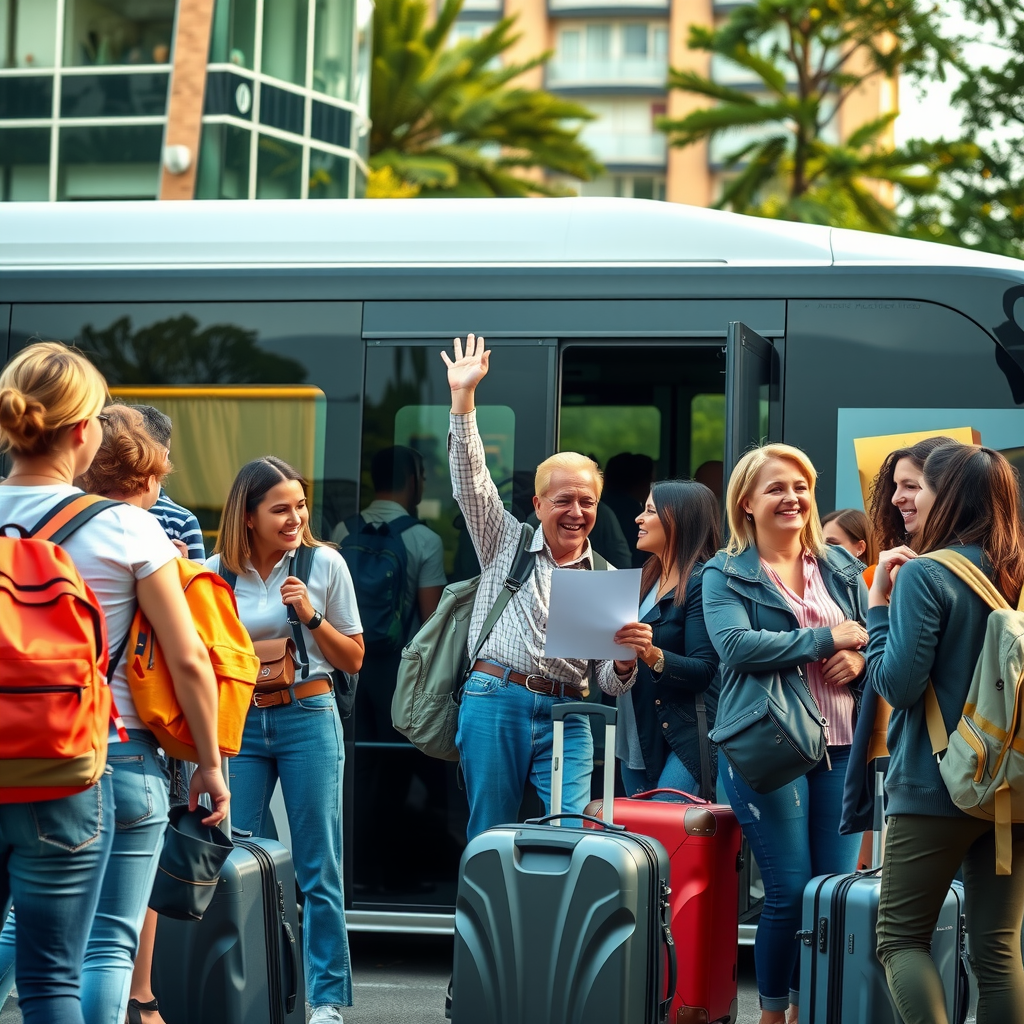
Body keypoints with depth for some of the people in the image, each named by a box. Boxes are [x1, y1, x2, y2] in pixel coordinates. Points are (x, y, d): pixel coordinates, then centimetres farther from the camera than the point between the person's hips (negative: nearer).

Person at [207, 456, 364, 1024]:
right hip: (239, 724, 2)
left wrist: (311, 617, -11)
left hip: (308, 719, -2)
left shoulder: (324, 564, -1)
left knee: (318, 867, -1)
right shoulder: (217, 572, 2)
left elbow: (352, 659, 4)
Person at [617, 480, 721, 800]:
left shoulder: (701, 583, -11)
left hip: (686, 740, -9)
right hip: (637, 736, 9)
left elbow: (703, 671, -19)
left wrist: (653, 655, -34)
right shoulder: (647, 579, 15)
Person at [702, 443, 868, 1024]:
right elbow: (736, 645, -15)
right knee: (790, 890, -5)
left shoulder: (841, 567, 15)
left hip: (840, 745, 4)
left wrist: (860, 657, -8)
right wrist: (827, 638, -15)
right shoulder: (726, 575, 1)